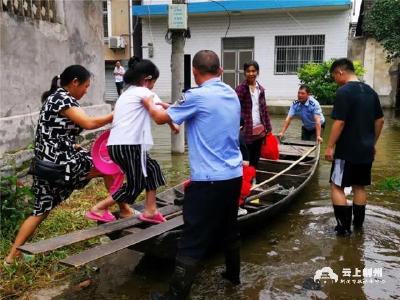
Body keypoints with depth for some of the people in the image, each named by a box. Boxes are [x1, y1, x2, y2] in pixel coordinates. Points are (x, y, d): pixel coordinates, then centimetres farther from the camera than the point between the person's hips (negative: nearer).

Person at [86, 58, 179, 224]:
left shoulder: (127, 94, 24)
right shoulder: (144, 92, -3)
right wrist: (173, 125, 18)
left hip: (118, 144, 10)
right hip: (128, 146, -9)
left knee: (152, 169, 17)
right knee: (134, 187, 3)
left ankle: (150, 211, 20)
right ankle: (97, 209, 11)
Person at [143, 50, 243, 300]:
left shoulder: (197, 96, -14)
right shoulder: (233, 95, 9)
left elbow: (161, 118, -3)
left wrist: (149, 103, 18)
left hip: (208, 180, -7)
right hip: (234, 176, 8)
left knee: (193, 240, -1)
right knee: (229, 229, 23)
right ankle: (233, 275, 40)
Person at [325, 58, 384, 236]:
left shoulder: (343, 92, -15)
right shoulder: (370, 91, 10)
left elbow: (339, 123, -20)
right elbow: (380, 120, 14)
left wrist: (330, 147, -12)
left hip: (347, 150, -8)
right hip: (366, 150, 8)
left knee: (337, 186, 2)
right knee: (359, 186, 16)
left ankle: (344, 227, 3)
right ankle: (358, 223, 25)